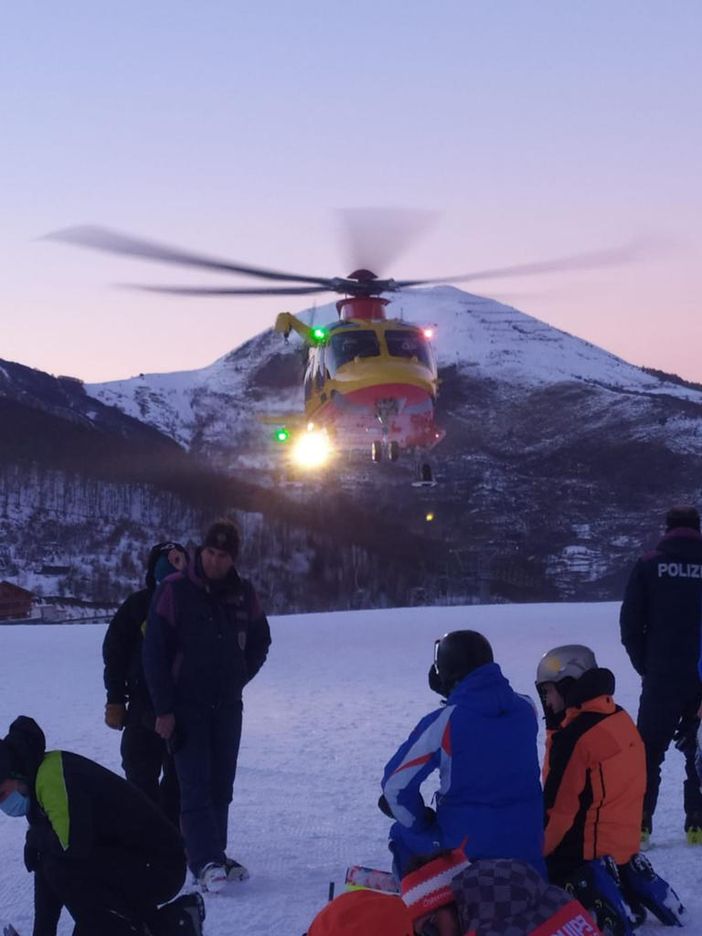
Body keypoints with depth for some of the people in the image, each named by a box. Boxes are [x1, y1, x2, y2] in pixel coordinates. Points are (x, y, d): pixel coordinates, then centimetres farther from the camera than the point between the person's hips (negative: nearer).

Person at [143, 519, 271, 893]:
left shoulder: (243, 593, 4)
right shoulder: (175, 590, -9)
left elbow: (259, 641, 19)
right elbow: (155, 652, -9)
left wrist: (239, 678, 6)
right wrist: (163, 708, -12)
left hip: (227, 706, 5)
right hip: (186, 706, -4)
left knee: (221, 786, 9)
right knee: (195, 786, -10)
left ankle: (214, 857, 17)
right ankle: (207, 862, -13)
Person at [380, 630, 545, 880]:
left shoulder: (444, 722, -15)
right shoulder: (525, 709, -3)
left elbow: (396, 782, -11)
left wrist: (421, 826, 4)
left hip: (464, 845, -4)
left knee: (405, 837, 17)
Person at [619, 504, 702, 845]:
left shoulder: (649, 565, -1)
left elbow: (630, 625, -2)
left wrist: (646, 666, 8)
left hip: (662, 677, -1)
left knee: (648, 752, 6)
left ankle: (638, 826, 1)